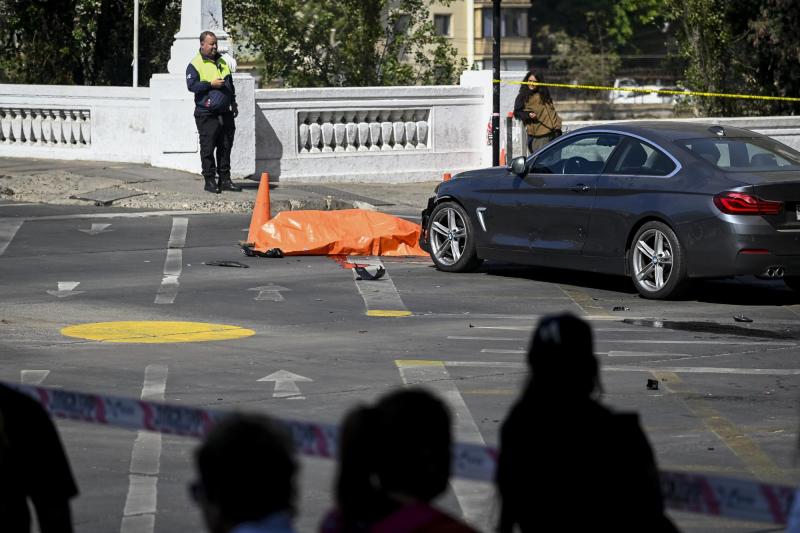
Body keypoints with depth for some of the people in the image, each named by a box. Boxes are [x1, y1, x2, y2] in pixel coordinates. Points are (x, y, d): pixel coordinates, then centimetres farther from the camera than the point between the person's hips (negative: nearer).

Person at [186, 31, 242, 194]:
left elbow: (230, 83, 24)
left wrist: (233, 103, 23)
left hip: (225, 113, 6)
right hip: (207, 114, -6)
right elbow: (192, 85, -16)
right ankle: (209, 180, 2)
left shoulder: (221, 61, 15)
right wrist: (211, 84, -19)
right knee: (208, 148, -3)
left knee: (225, 147, 8)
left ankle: (225, 179, 14)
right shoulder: (195, 64, -5)